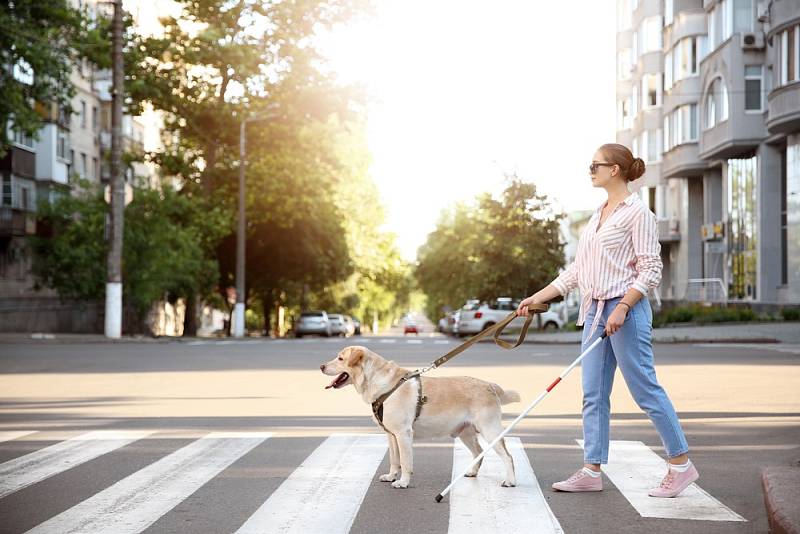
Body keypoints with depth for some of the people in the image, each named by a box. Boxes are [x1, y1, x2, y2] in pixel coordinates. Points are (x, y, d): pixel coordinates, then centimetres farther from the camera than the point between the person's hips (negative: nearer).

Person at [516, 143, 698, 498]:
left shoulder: (637, 212, -8)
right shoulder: (598, 215, 16)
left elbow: (651, 269, -13)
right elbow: (578, 270, 20)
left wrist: (622, 308, -22)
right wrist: (539, 297, 17)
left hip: (626, 311, -8)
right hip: (594, 311, 9)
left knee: (645, 390, -3)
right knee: (593, 394, 6)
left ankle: (681, 465, 8)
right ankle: (591, 471, 10)